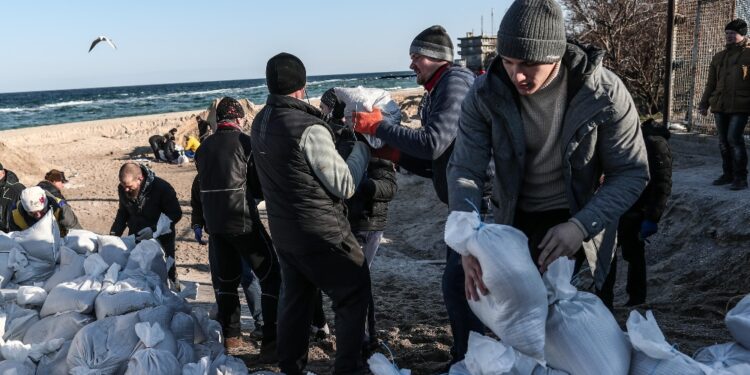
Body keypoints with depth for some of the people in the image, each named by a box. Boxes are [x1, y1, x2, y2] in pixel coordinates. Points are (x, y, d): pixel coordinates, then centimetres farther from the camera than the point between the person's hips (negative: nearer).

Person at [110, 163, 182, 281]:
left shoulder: (162, 188, -21)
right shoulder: (122, 189, -4)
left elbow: (176, 214, -17)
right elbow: (123, 213, 12)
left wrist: (154, 229, -27)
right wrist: (114, 235, 0)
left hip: (161, 240, -4)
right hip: (135, 238, 4)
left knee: (167, 271, 4)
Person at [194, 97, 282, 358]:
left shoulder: (204, 147, 8)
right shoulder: (245, 142, -8)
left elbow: (206, 183, 15)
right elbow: (260, 187, -4)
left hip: (214, 222, 6)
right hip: (243, 221, -6)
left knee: (227, 278, 19)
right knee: (270, 276, 0)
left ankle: (231, 336, 26)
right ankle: (271, 342, -5)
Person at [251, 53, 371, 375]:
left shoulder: (260, 123, 1)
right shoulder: (308, 129, -23)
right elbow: (345, 186, -18)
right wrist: (362, 147, -4)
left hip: (282, 230, 8)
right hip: (321, 233, -8)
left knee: (295, 295, 20)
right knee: (354, 292, 8)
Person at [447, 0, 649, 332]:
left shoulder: (604, 93, -23)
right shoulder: (485, 94, -19)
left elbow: (632, 173, -16)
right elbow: (464, 169, -18)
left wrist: (581, 226, -30)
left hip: (580, 220, -1)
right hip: (515, 221, 2)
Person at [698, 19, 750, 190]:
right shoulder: (718, 57, 16)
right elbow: (711, 83, 20)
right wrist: (704, 103, 14)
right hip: (720, 105, 6)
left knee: (734, 139, -12)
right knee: (723, 141, 8)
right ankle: (728, 174, 20)